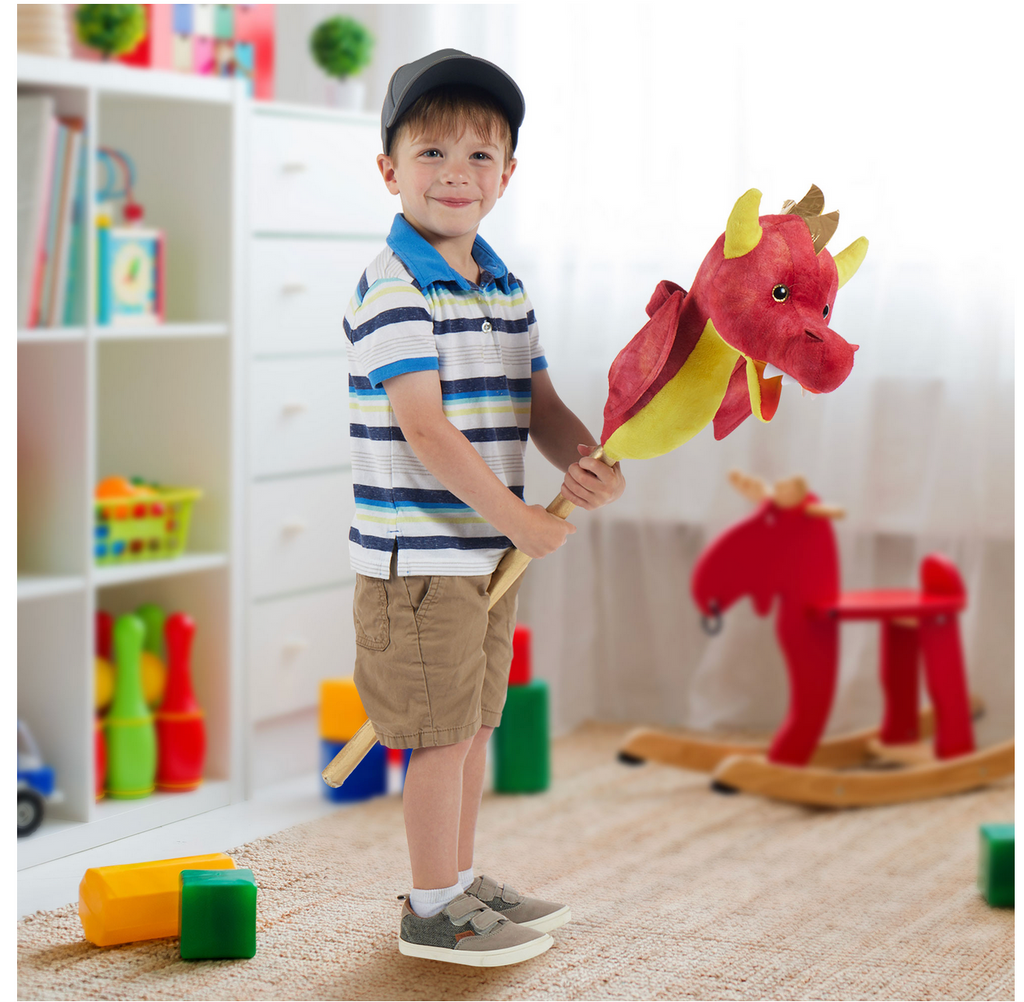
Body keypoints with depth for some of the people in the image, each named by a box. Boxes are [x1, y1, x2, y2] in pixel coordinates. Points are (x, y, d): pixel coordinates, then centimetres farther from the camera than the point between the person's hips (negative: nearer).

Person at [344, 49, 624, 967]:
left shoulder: (506, 288, 12)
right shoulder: (394, 288, -16)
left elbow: (538, 401, 11)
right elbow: (425, 428, -22)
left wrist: (593, 466, -10)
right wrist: (518, 518, -21)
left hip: (490, 549, 9)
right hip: (420, 555, -9)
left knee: (475, 722, 18)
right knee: (441, 735, -1)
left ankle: (461, 879, 33)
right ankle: (432, 911, 12)